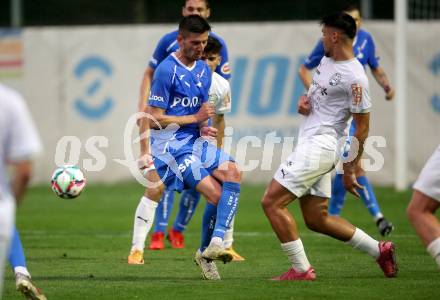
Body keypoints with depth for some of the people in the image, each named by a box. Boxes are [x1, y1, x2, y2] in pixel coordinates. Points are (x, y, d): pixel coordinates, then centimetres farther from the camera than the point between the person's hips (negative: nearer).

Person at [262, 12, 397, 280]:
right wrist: (304, 100, 4)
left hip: (320, 145, -10)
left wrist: (350, 170, -12)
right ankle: (380, 250, 19)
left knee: (272, 202, -13)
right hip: (309, 144, 10)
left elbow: (362, 127, -13)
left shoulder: (354, 78, -16)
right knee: (317, 219, 12)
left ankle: (301, 269, -8)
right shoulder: (326, 61, 11)